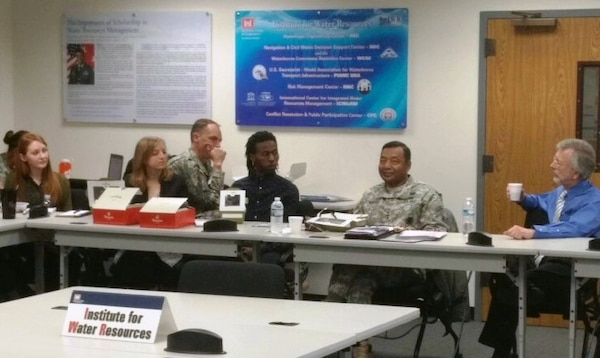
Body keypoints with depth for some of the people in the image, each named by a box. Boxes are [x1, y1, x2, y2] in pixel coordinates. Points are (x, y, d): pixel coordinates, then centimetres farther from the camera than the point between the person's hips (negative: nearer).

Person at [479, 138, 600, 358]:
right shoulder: (560, 191, 17)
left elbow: (574, 229, -32)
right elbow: (539, 202, 41)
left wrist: (532, 232, -42)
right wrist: (523, 198, 18)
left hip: (570, 273, -9)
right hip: (543, 261, 9)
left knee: (511, 290, -29)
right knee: (500, 278, -16)